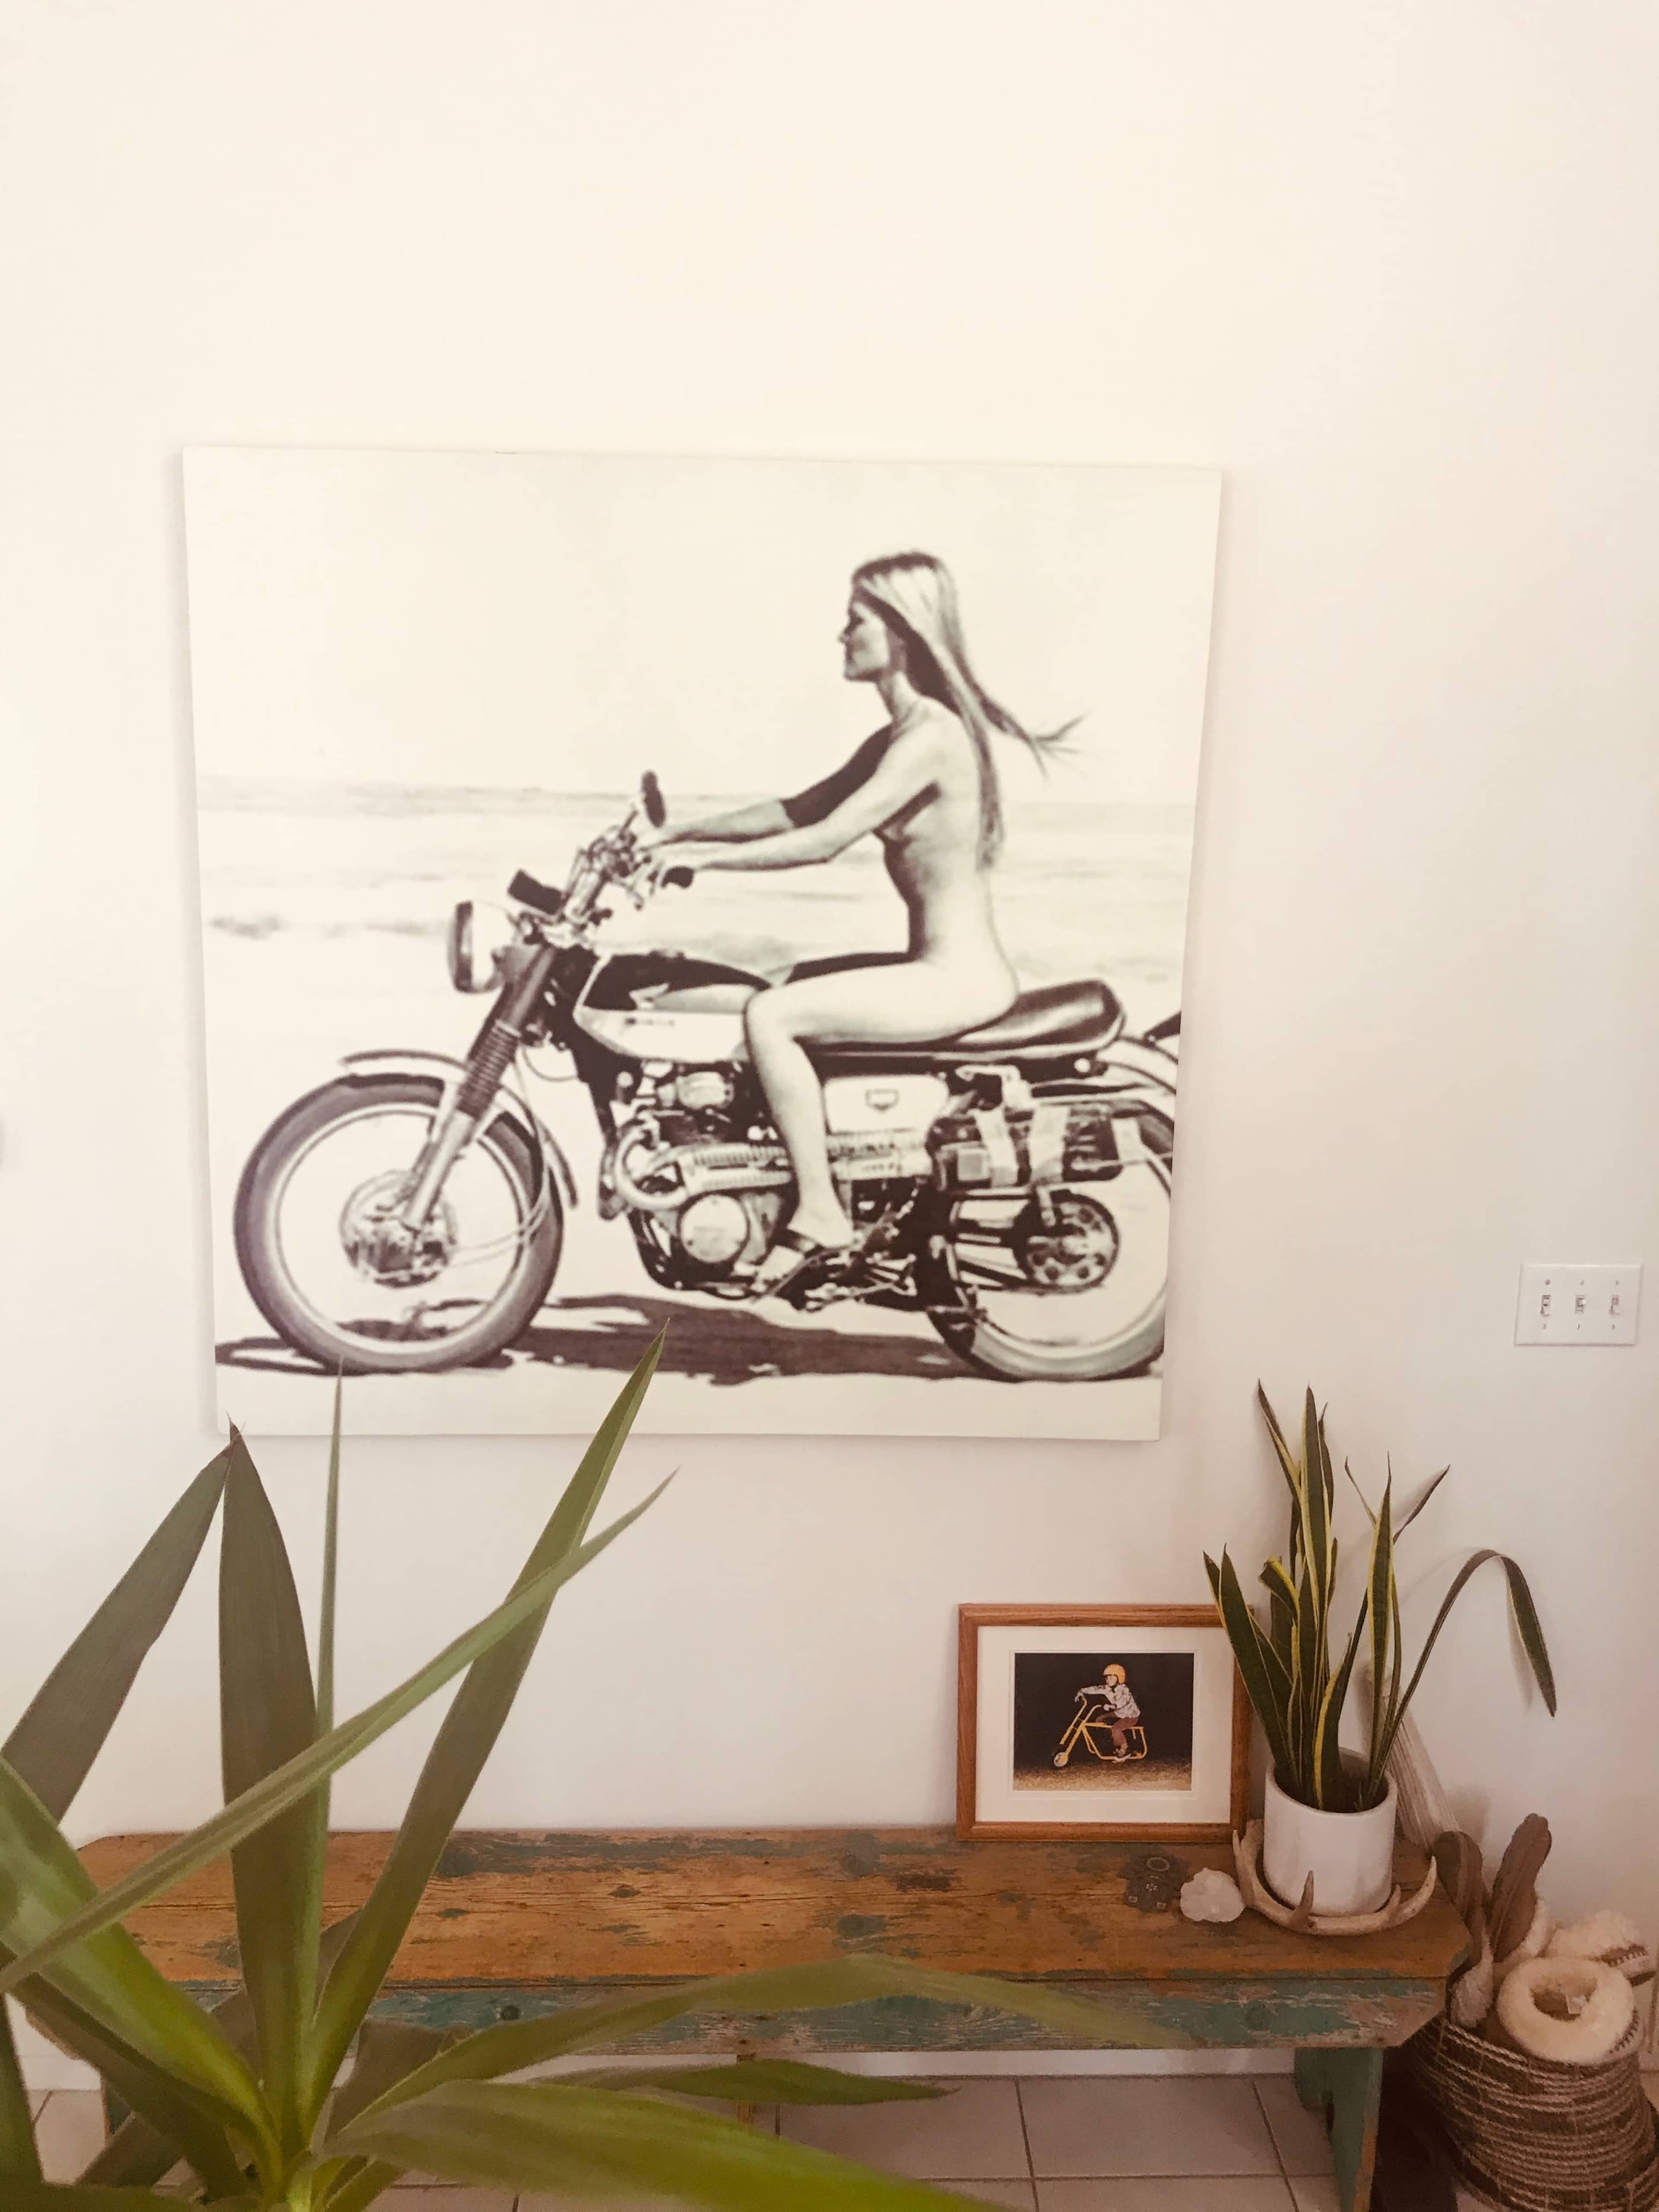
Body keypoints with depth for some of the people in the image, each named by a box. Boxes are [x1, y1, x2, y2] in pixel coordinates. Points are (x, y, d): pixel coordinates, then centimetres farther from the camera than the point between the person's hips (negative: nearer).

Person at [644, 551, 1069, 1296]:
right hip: (947, 969, 10)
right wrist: (681, 832, 12)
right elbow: (800, 808, 17)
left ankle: (820, 1213, -11)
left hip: (958, 978, -10)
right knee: (776, 989, 18)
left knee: (770, 1017, -18)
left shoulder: (930, 736, -17)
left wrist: (705, 856, -17)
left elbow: (824, 840, -23)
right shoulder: (895, 737, 14)